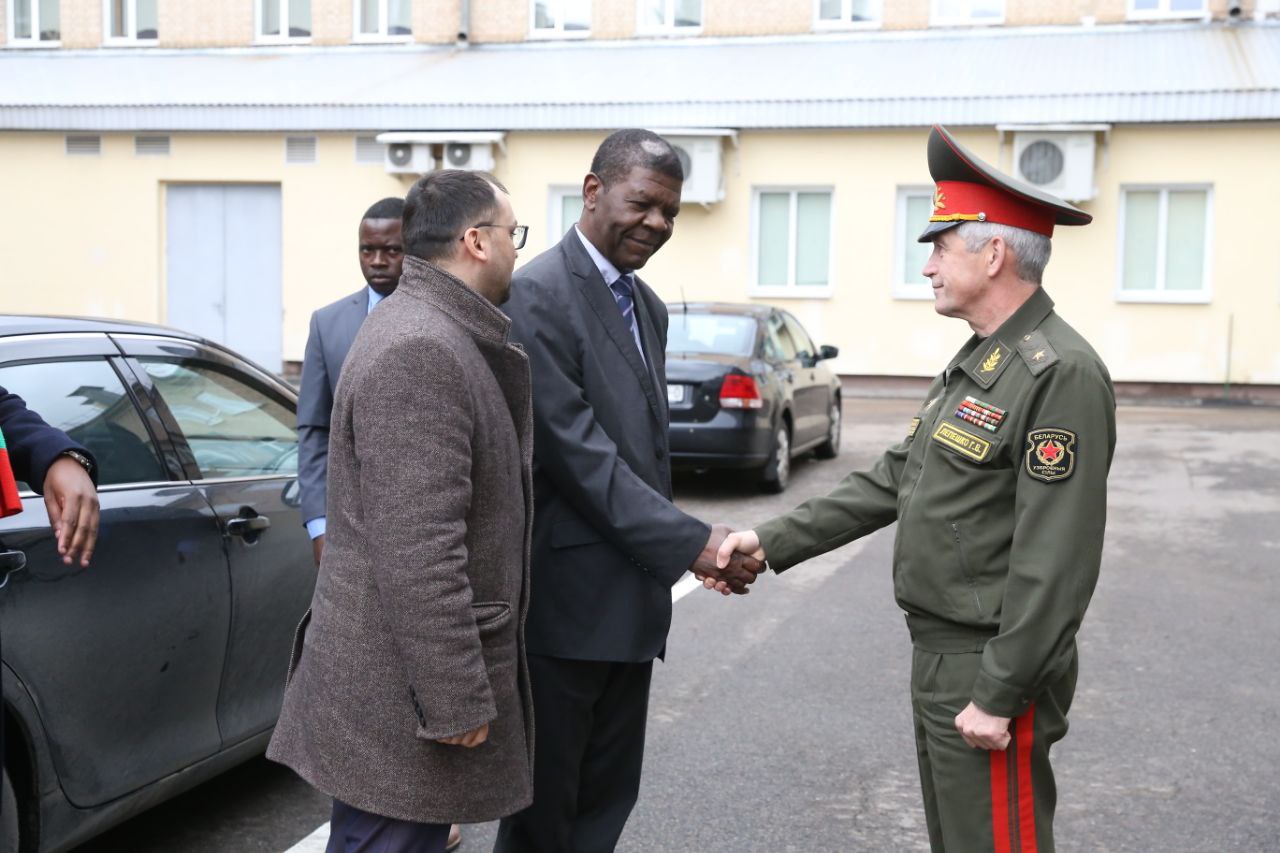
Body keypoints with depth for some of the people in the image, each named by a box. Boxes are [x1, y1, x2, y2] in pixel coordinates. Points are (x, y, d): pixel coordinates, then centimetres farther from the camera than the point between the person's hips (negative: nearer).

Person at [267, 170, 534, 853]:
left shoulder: (439, 335, 13)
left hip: (402, 668, 10)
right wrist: (457, 698, -22)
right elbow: (416, 547, -26)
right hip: (401, 687, -10)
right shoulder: (421, 351, -21)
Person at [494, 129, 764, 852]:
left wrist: (692, 546, 10)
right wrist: (690, 543, -20)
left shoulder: (649, 307, 14)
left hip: (633, 598, 8)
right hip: (568, 597, -8)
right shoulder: (537, 296, -14)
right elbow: (577, 453, -20)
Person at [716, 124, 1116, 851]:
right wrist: (775, 542, 10)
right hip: (939, 654, 9)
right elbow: (894, 483, 14)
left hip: (993, 667, -9)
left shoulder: (1062, 374, -19)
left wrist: (1000, 694, -21)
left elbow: (1056, 557, -23)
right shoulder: (974, 364, 12)